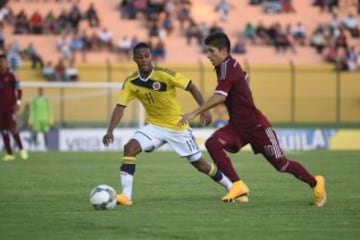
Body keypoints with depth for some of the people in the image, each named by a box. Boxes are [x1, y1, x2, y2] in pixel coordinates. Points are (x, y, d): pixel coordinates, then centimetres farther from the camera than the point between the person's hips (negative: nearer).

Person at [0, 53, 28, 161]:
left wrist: (18, 102, -16)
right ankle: (9, 153, 5)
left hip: (10, 106, -6)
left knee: (12, 128, -13)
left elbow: (18, 90, -7)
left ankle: (21, 149, 2)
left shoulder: (11, 75, -5)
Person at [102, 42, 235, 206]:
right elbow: (120, 107, -10)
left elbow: (191, 88, -16)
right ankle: (126, 195, -21)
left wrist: (204, 109, -28)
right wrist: (110, 130, -24)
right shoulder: (131, 82, -9)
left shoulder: (164, 75, -21)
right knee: (130, 148, -22)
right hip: (154, 126, 3)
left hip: (178, 125, -3)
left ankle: (231, 188, 27)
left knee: (199, 163, 4)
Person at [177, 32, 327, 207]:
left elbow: (219, 97, -35)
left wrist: (194, 113, -36)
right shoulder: (230, 65, 5)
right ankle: (238, 186, -17)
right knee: (212, 143, -19)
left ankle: (316, 183, 25)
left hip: (256, 126, -8)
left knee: (281, 165, 2)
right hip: (237, 126, 8)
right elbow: (246, 77, 26)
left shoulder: (228, 68, -22)